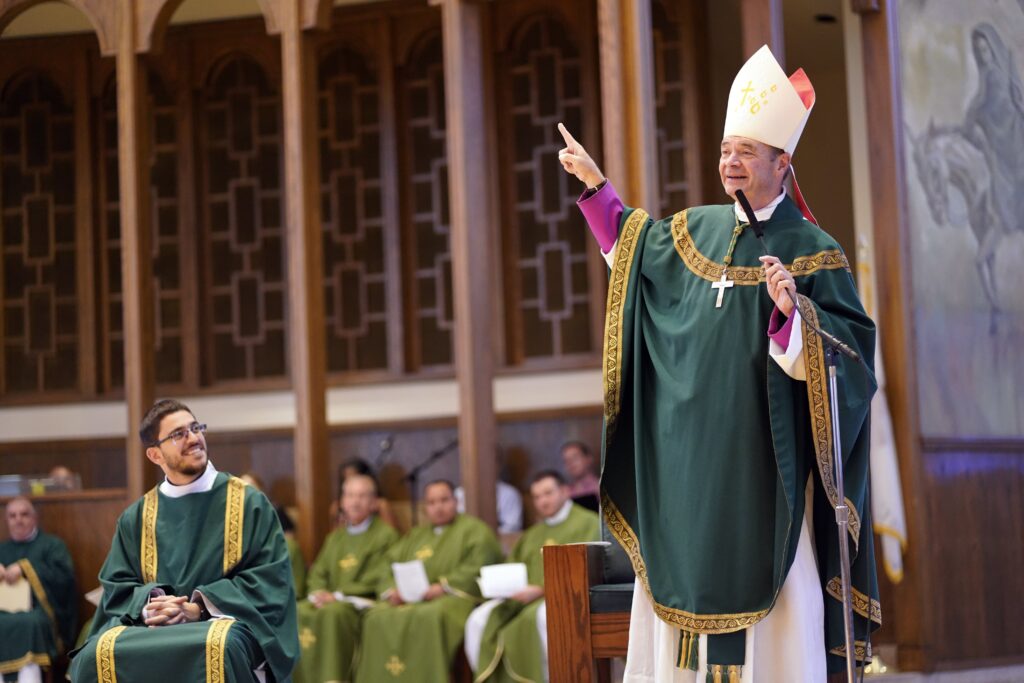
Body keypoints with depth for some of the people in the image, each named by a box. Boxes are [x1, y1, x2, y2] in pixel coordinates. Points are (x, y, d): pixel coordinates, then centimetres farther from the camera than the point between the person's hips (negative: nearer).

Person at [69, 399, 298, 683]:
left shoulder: (250, 504, 4)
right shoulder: (136, 518, 13)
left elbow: (270, 579, -2)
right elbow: (117, 586, 10)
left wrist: (198, 608, -14)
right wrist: (149, 606, -14)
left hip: (225, 622, -2)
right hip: (151, 628, 3)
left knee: (217, 648, -40)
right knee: (98, 655, -29)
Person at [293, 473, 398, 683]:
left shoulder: (385, 535, 3)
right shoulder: (335, 537, 23)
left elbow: (378, 579, -7)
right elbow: (318, 573, 17)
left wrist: (339, 595, -14)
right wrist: (317, 593, -6)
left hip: (362, 603, -6)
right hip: (329, 600, 6)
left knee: (332, 613, -35)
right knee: (298, 612, -23)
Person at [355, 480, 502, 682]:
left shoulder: (473, 529, 11)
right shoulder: (415, 535, 27)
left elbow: (475, 569, -5)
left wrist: (443, 586, -18)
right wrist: (392, 591, -4)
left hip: (453, 597, -5)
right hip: (408, 599, 5)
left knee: (429, 617, -38)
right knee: (378, 618, -25)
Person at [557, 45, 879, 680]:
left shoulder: (812, 252, -6)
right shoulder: (696, 229, 10)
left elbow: (846, 348, -13)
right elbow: (635, 245, 31)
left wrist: (792, 312, -29)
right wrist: (596, 185, 26)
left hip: (759, 462, -5)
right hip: (685, 456, 5)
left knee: (763, 594, -3)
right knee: (683, 589, 6)